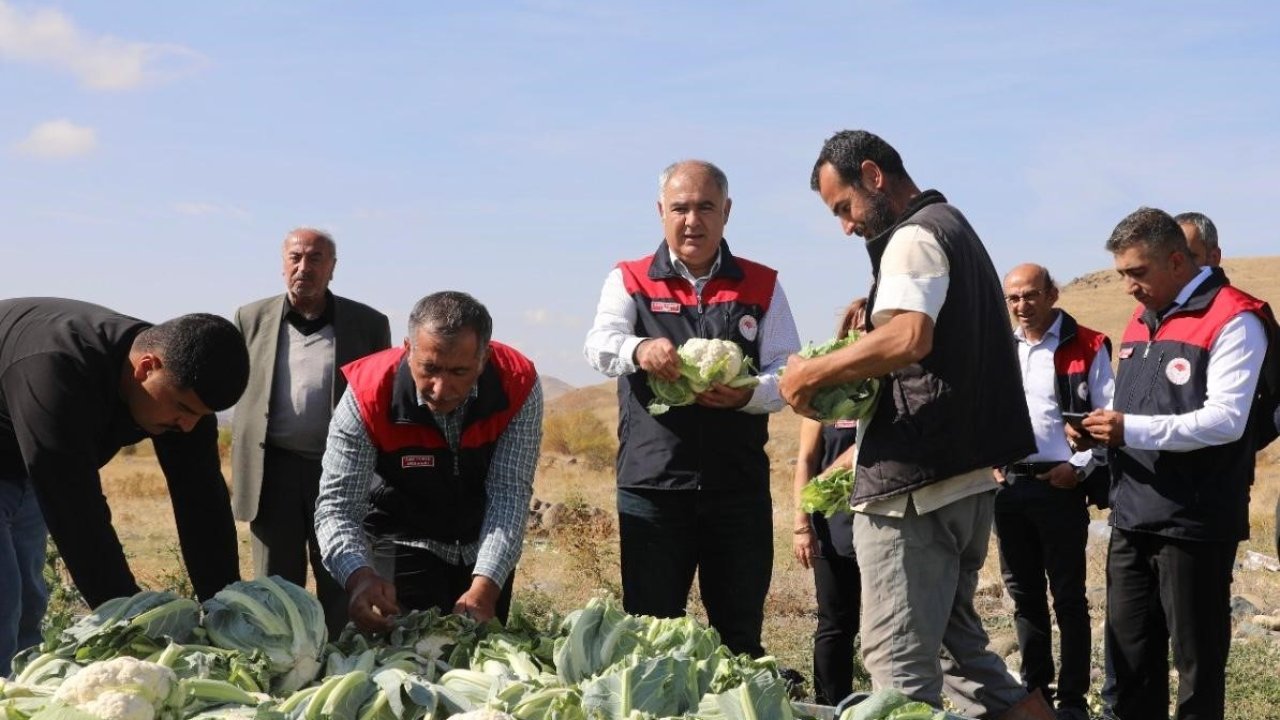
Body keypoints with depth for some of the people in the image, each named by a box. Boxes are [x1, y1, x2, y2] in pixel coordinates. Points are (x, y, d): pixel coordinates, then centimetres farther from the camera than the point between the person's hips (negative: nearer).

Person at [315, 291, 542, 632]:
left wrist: (484, 589, -40)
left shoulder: (518, 386, -26)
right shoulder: (368, 395, -30)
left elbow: (509, 494, -27)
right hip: (405, 544, -2)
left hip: (487, 548, 2)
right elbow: (337, 506, -30)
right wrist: (360, 577, -49)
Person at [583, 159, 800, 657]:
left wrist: (747, 394, -19)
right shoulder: (629, 281, 8)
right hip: (652, 486, -1)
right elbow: (599, 346, -11)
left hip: (739, 488, 1)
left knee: (741, 639, 7)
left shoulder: (762, 287, 11)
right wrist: (637, 350, -34)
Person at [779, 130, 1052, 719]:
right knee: (958, 643, 18)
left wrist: (813, 373, -17)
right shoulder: (957, 229, 22)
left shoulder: (914, 237, -10)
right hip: (967, 477, 10)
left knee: (899, 663, -5)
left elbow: (910, 338, -28)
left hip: (913, 488, -10)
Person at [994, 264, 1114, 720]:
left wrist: (1080, 466, -13)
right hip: (1008, 487, 5)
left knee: (1068, 596, 1)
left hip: (1060, 486, -5)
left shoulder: (1085, 347, -4)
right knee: (1023, 593, 12)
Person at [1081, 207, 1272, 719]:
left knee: (1197, 662, 3)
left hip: (1195, 522, -8)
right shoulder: (1141, 321, 16)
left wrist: (1132, 430, -22)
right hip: (1132, 519, 8)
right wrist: (1103, 430, 4)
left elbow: (1225, 420, -21)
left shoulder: (1233, 321, -11)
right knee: (1129, 657, 13)